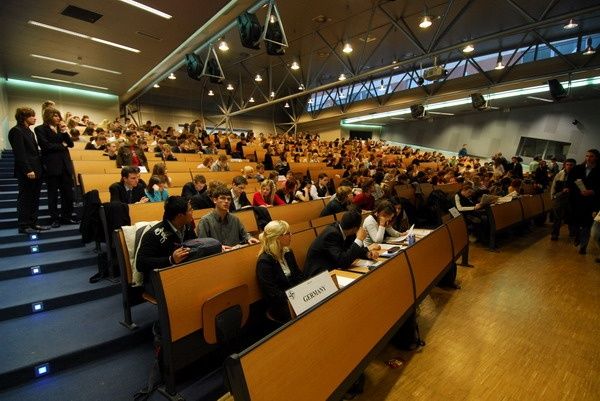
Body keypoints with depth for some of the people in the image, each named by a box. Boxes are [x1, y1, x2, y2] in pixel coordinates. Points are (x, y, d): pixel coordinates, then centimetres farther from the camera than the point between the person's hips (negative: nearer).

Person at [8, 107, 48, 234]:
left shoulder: (29, 131, 18)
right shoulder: (16, 131, -8)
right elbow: (20, 153, -16)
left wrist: (38, 168, 10)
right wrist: (28, 170, -21)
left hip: (36, 170, 8)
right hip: (26, 172, -8)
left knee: (34, 199, 10)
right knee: (25, 199, -2)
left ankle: (33, 223, 16)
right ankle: (23, 226, 5)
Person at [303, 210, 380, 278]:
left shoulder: (340, 228, -5)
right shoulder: (332, 234, -28)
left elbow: (352, 249, 8)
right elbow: (344, 262, -34)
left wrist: (367, 253, -11)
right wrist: (359, 239, -28)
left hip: (331, 267, 8)